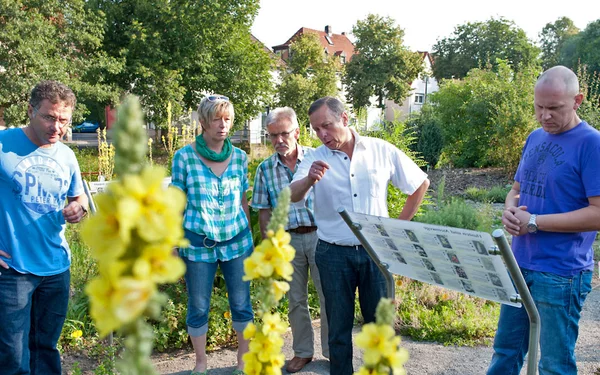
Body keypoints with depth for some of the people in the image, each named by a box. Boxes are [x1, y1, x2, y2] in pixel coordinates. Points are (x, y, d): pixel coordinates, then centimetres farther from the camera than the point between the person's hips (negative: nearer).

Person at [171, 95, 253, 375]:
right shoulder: (184, 157, -6)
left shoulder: (239, 157, 2)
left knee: (241, 304, 10)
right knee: (198, 307, 10)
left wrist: (249, 236, 14)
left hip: (237, 241, 2)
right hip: (197, 243, -2)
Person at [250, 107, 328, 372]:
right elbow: (264, 211, 5)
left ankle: (331, 350, 24)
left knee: (328, 296, 5)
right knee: (296, 300, 13)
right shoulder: (265, 169, 2)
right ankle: (303, 352, 29)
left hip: (319, 235, -2)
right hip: (287, 240, 2)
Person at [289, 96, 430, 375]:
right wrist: (309, 180, -42)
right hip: (334, 255, 0)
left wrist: (401, 225, 4)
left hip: (376, 250, 0)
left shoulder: (381, 151, -2)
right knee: (339, 326, 11)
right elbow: (293, 196, -20)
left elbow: (421, 184, 9)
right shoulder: (315, 159, -3)